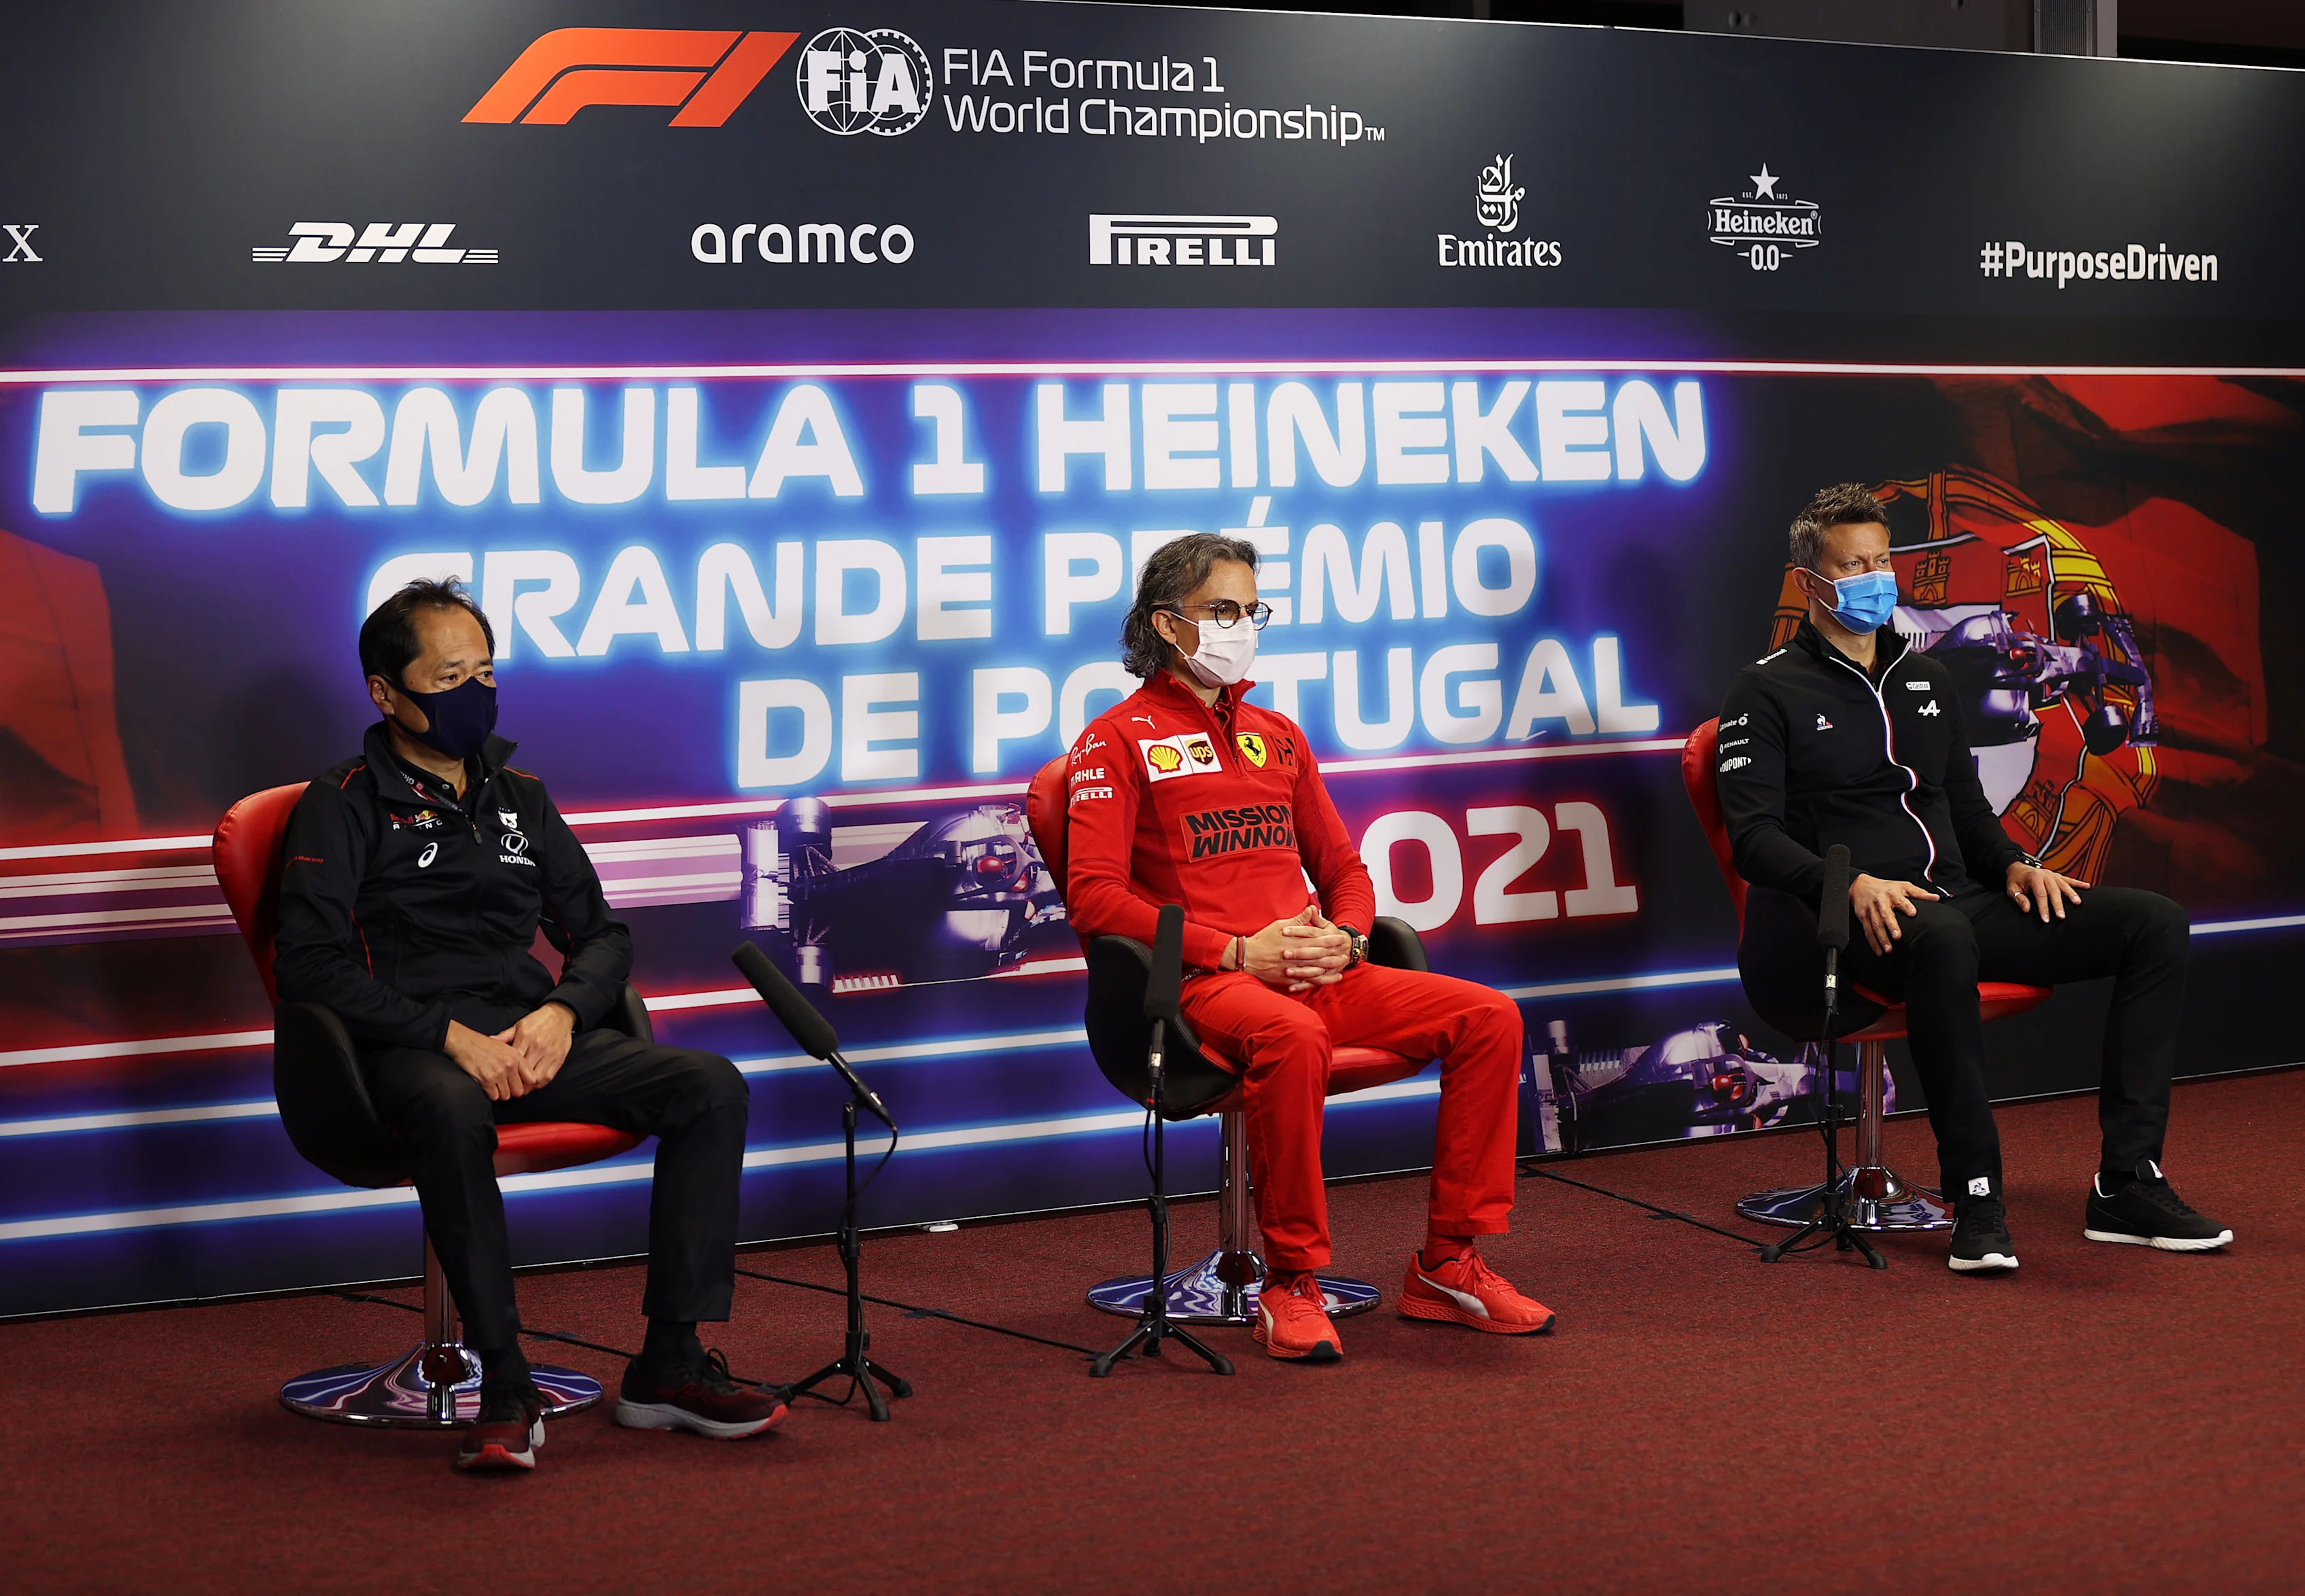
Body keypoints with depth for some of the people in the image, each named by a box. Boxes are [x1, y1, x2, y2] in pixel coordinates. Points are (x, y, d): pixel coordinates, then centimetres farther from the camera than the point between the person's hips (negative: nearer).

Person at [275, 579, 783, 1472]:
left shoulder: (520, 799, 21)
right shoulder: (347, 806, 4)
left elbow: (602, 933, 21)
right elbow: (312, 965, -8)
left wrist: (562, 1010, -3)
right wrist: (452, 1036, -17)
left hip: (532, 1034, 5)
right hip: (411, 1048, -5)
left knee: (711, 1086, -17)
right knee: (452, 1114, -41)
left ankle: (669, 1364, -17)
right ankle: (506, 1389, -35)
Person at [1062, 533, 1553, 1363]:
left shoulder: (1277, 735, 24)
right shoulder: (1117, 742, 3)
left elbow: (1343, 867, 26)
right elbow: (1095, 897, -8)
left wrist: (1343, 938, 0)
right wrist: (1235, 951, -16)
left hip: (1318, 975, 7)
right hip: (1200, 983, -7)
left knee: (1489, 1017, -12)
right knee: (1291, 1039, -40)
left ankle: (1448, 1264, -6)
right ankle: (1291, 1285, -27)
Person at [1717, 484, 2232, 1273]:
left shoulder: (1926, 678, 24)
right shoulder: (1768, 690, 3)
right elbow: (1754, 837, -7)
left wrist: (2014, 865, 6)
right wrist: (1851, 883, -25)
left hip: (1958, 903, 7)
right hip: (1853, 925, -7)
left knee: (2154, 921, -10)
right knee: (1941, 934, -43)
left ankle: (2126, 1184, -14)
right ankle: (1975, 1196, -35)